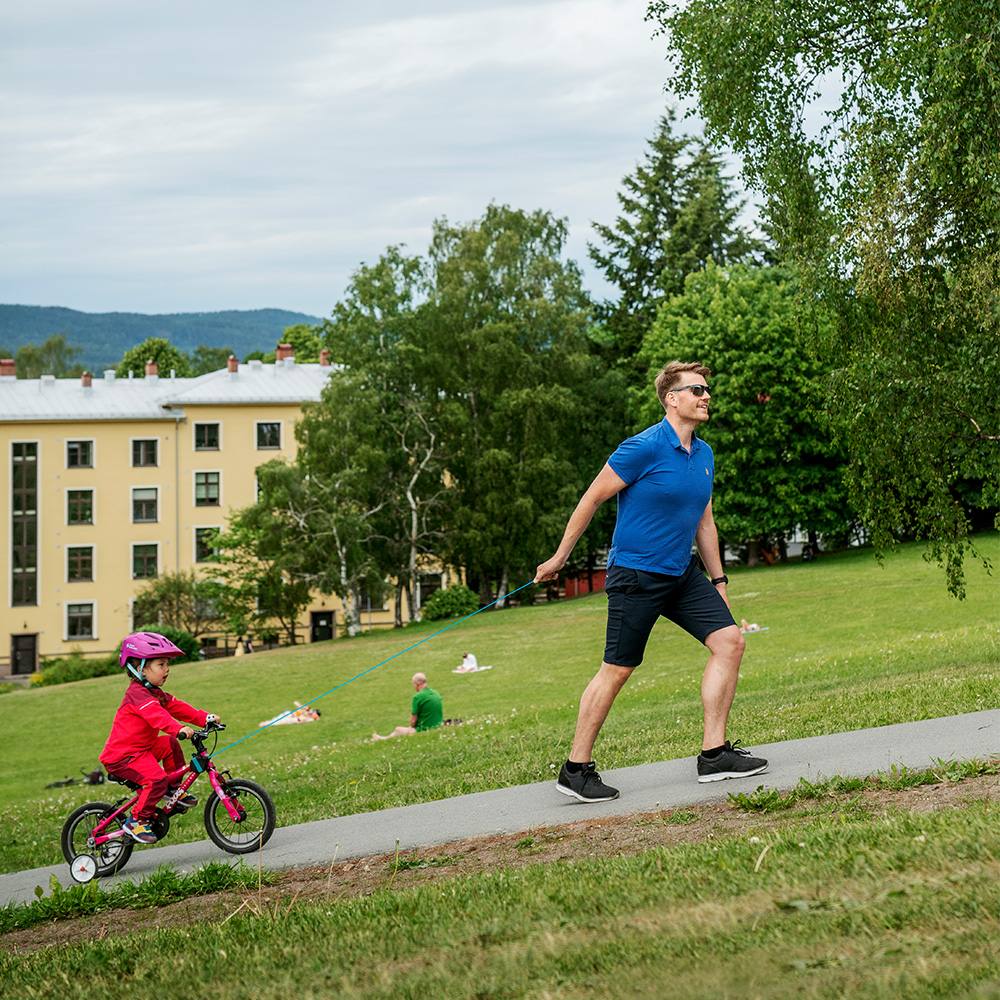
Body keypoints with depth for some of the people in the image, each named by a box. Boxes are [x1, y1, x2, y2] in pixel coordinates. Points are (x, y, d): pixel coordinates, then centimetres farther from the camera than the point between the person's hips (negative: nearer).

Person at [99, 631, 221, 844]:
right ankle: (137, 821, -14)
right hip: (122, 756, -10)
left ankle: (175, 790, 17)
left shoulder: (156, 694, 14)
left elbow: (177, 707, 11)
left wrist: (205, 718, -1)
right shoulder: (137, 693, -20)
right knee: (156, 779, -25)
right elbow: (156, 715, -37)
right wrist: (179, 729, -51)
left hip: (141, 748, 10)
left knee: (169, 744, 9)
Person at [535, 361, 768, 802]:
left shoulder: (704, 455, 8)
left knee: (729, 640, -3)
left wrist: (718, 579, 18)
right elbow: (591, 499, -8)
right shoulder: (644, 448, -16)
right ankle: (575, 769, 7)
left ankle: (714, 753, 2)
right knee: (616, 670, -4)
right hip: (636, 576, -8)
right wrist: (559, 558, -3)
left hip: (682, 574, 8)